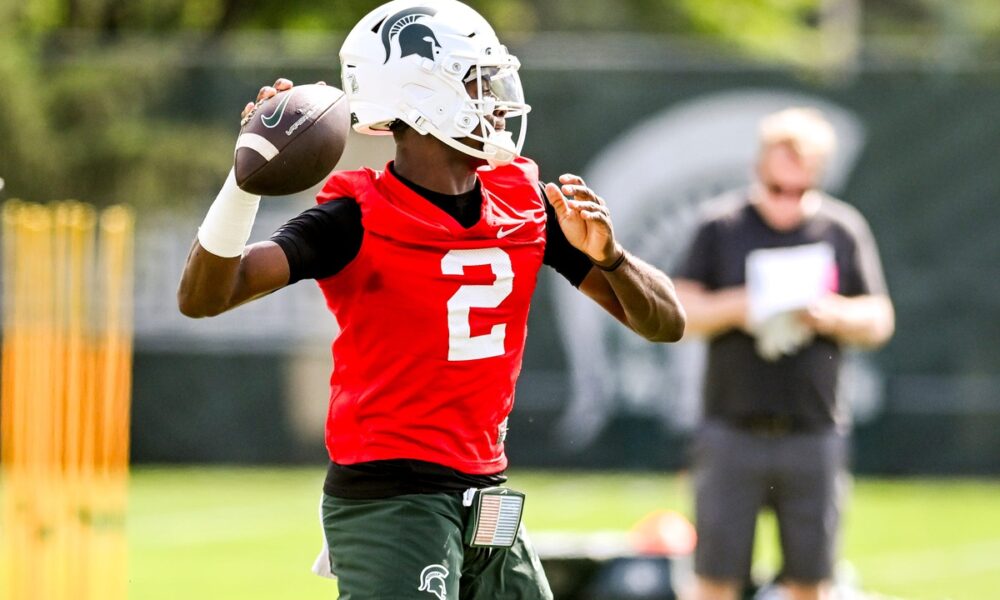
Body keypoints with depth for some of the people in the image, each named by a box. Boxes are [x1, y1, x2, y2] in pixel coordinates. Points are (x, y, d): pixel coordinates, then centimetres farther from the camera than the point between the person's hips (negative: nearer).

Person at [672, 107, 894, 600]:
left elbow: (879, 322, 8)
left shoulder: (844, 229, 7)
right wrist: (734, 307, -17)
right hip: (732, 431, -2)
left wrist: (831, 314, -11)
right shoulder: (722, 226, 2)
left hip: (814, 434, 2)